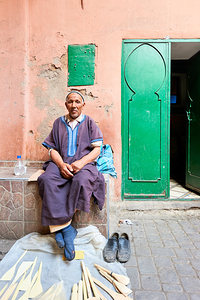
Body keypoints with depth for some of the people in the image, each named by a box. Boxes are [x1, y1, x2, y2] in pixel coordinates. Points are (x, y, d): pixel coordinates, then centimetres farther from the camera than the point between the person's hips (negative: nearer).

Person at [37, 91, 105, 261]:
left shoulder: (89, 122, 13)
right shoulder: (58, 123, 18)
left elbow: (97, 149, 4)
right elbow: (52, 149, 10)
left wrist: (81, 162, -15)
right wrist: (61, 164, -11)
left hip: (84, 163, -2)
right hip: (61, 163, 2)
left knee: (82, 180, -35)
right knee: (47, 180, -30)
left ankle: (60, 226, -20)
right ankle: (66, 228, -27)